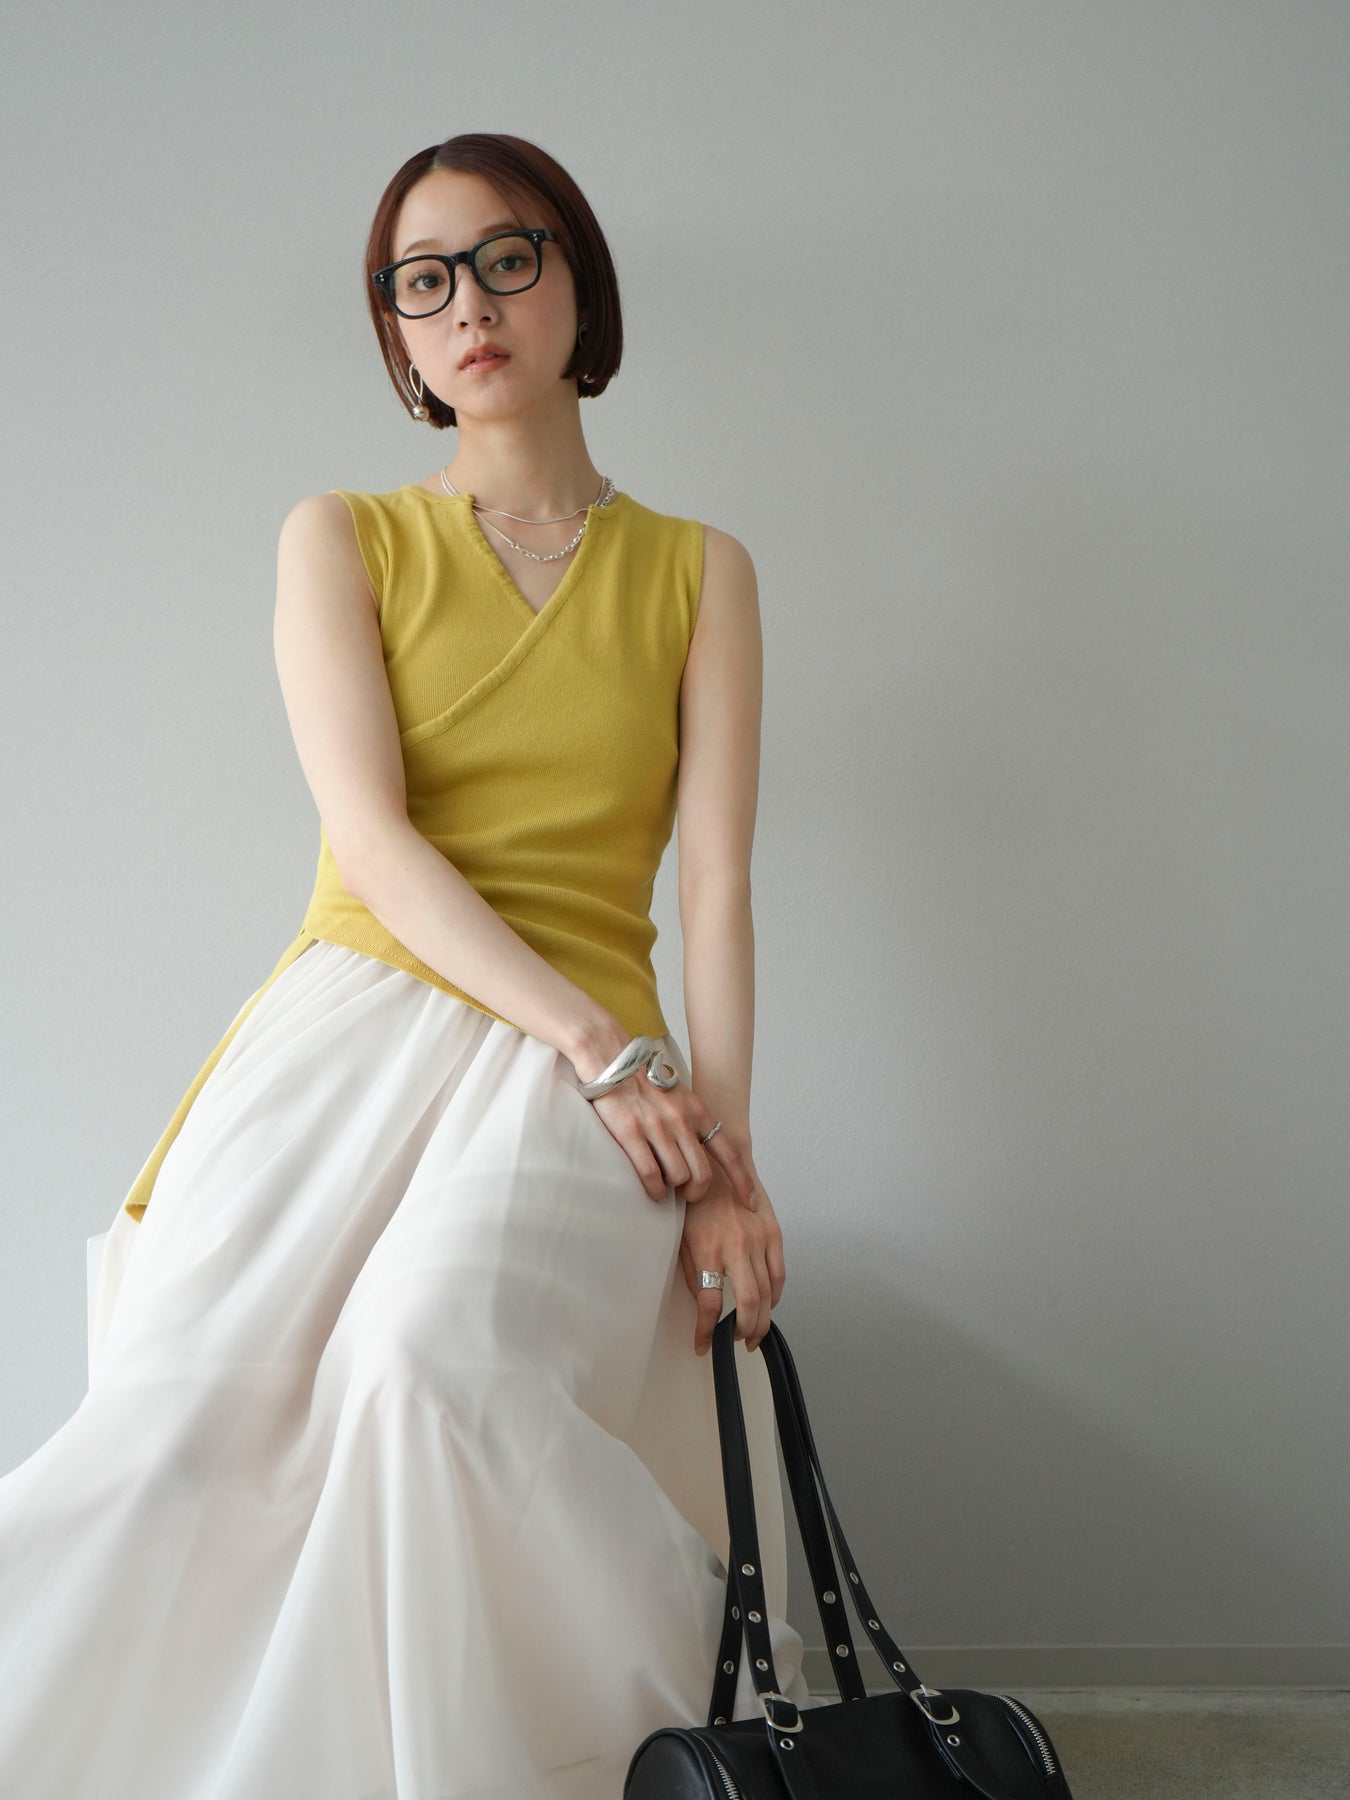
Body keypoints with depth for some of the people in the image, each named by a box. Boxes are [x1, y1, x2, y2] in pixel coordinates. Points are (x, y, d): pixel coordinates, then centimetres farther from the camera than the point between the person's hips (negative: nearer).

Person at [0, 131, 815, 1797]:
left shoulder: (696, 569, 16)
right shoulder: (340, 538, 13)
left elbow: (716, 880, 6)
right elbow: (368, 836, -1)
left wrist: (724, 1151, -9)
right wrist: (603, 1046, -13)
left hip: (591, 1068, -1)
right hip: (351, 1026, 1)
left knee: (435, 1353, -34)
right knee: (173, 1425, -26)